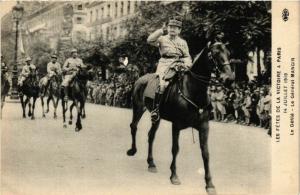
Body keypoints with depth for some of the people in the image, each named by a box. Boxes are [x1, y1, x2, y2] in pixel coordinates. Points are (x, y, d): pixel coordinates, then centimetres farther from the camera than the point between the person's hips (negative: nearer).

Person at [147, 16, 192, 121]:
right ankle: (156, 108, -29)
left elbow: (187, 56, 18)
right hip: (165, 64, -4)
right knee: (162, 83, -30)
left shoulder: (183, 42, 22)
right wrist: (161, 31, -7)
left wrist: (187, 63, -4)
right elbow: (150, 40, -4)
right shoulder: (162, 39, 13)